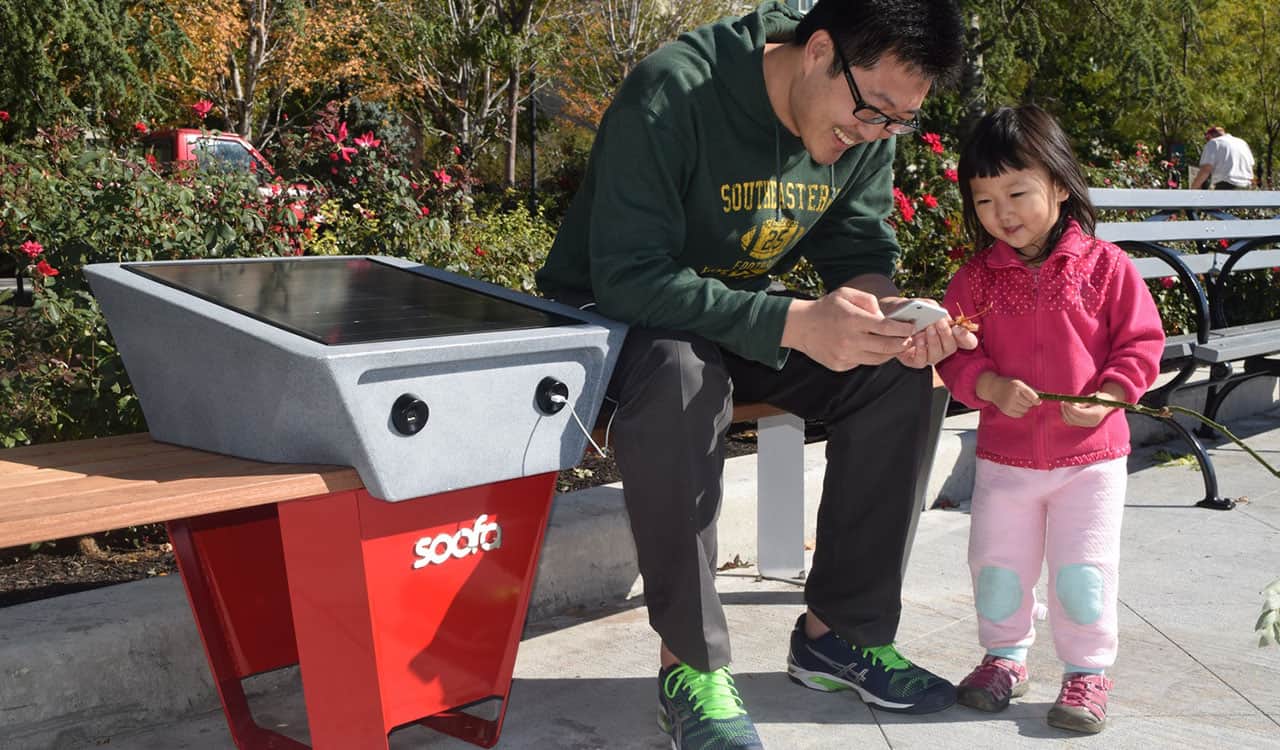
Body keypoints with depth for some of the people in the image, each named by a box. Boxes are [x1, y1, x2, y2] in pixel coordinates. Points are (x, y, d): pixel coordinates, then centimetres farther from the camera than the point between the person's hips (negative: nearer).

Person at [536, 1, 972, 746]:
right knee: (680, 376, -39)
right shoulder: (674, 93, -29)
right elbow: (627, 277, -33)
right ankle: (692, 662, -23)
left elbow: (861, 251, -1)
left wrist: (887, 313, -26)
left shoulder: (866, 128, -8)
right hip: (617, 317, -6)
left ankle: (841, 629, -2)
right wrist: (794, 322, -41)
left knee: (898, 375, -16)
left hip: (744, 316, 6)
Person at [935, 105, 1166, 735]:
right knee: (997, 566, 11)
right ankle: (1004, 658, 31)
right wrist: (990, 386, -20)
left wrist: (1107, 395, -18)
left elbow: (1141, 341, -2)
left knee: (1083, 572, -1)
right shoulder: (976, 278, 0)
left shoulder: (1105, 266, -6)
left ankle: (1087, 672, 17)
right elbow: (955, 354, -1)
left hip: (1091, 455, -2)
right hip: (1004, 456, 3)